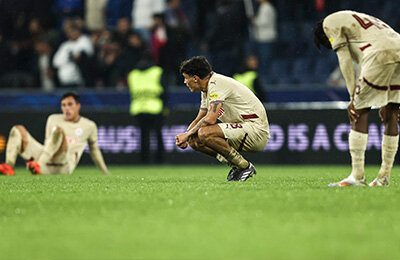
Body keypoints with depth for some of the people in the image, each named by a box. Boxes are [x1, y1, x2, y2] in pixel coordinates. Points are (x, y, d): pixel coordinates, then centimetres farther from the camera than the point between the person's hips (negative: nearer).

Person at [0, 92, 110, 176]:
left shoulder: (89, 126, 18)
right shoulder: (53, 119, 25)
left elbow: (94, 150, 27)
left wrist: (106, 174, 28)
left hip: (64, 165, -4)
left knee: (59, 131, -33)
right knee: (18, 130, -10)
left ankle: (38, 166, -53)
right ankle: (9, 166, -36)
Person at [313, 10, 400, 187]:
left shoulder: (331, 22, 17)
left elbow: (345, 61, 5)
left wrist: (354, 98, 2)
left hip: (381, 54, -8)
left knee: (359, 114, 1)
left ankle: (357, 175, -1)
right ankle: (384, 176, 17)